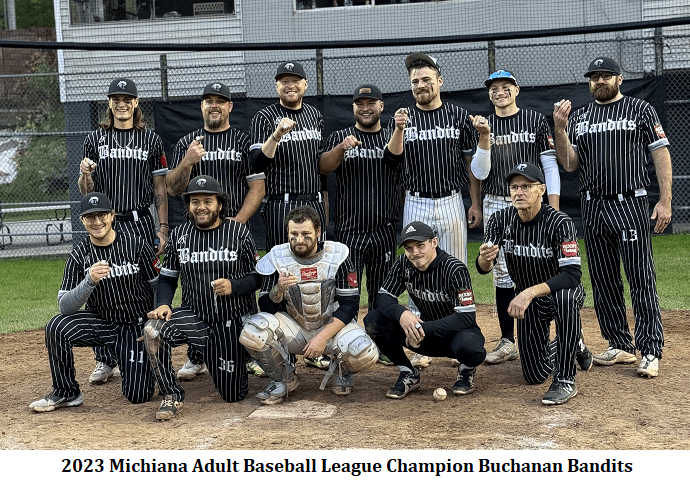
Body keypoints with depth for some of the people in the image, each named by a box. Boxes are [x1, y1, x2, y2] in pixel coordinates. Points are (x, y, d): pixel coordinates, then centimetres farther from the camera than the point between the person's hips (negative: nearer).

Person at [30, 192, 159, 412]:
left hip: (137, 327, -2)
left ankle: (140, 363, 26)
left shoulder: (136, 246, -11)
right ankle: (66, 393, -9)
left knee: (138, 395, -10)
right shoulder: (79, 255, -7)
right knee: (56, 326, -28)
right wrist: (90, 281, -32)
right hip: (99, 323, 2)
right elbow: (65, 306, -15)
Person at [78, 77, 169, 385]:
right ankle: (105, 361, 8)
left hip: (140, 224, -1)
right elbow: (86, 191, 8)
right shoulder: (95, 139, 9)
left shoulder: (150, 140, 8)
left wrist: (162, 228, 0)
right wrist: (85, 173, -14)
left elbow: (160, 188, 7)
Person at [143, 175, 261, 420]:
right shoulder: (179, 235, 2)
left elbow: (259, 276, -3)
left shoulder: (238, 231, -5)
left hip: (235, 322, -2)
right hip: (195, 316, 2)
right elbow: (168, 278, 8)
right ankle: (172, 396, -11)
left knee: (233, 395, 3)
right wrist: (163, 304, -11)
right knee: (152, 330, -29)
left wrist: (233, 286, -22)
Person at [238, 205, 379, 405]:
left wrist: (323, 337, -23)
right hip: (293, 328, 1)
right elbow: (266, 307, -6)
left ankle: (341, 370, 10)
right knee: (252, 331, -28)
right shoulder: (277, 258, -7)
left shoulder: (336, 256, -11)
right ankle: (284, 379, 1)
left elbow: (350, 305, -12)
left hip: (332, 325, -1)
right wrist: (279, 289, -29)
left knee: (365, 354, -30)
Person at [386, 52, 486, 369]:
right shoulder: (402, 119, 5)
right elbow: (393, 156, -13)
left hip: (451, 203, 0)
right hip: (416, 205, 0)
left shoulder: (459, 117, 5)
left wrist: (475, 204, 4)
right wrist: (399, 129, -32)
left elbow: (471, 163, 8)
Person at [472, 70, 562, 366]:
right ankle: (507, 342, 8)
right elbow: (480, 174, -1)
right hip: (496, 206, 2)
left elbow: (550, 165, 2)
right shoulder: (483, 127, 8)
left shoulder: (536, 121, 4)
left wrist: (553, 209, -5)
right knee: (502, 273, 2)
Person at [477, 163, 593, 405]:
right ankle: (575, 345, 36)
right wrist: (484, 258, -40)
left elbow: (572, 274, -34)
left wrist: (529, 293, -45)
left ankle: (566, 381, -28)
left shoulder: (560, 222, -26)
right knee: (535, 375, 2)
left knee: (565, 295, -42)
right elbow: (483, 268, -15)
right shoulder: (500, 220, -13)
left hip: (563, 292, -4)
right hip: (528, 302, 4)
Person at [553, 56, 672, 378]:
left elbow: (661, 155, -1)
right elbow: (570, 164, 7)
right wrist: (560, 130, -9)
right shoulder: (578, 117, 13)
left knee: (642, 280, -6)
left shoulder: (640, 110, 3)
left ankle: (651, 352, -3)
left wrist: (665, 201, -10)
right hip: (594, 207, 5)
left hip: (631, 205, -4)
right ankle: (620, 346, 19)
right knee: (603, 280, 9)